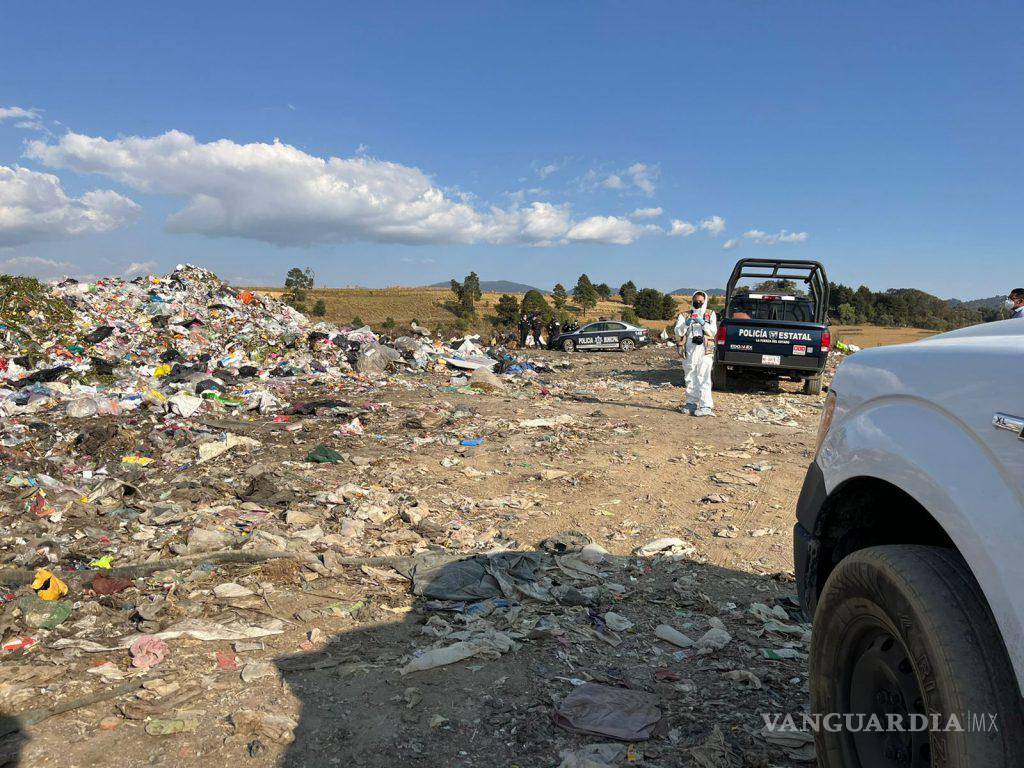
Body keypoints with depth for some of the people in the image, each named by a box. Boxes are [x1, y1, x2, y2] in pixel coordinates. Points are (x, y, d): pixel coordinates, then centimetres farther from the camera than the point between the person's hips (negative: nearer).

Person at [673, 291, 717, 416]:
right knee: (690, 379, 9)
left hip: (705, 351, -3)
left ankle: (706, 406, -18)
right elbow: (678, 332, 0)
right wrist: (686, 324, -17)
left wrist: (703, 323, -16)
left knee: (703, 379, -13)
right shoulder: (685, 316, 13)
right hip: (689, 351, 3)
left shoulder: (710, 315, 12)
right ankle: (692, 403, 21)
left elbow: (713, 331, -2)